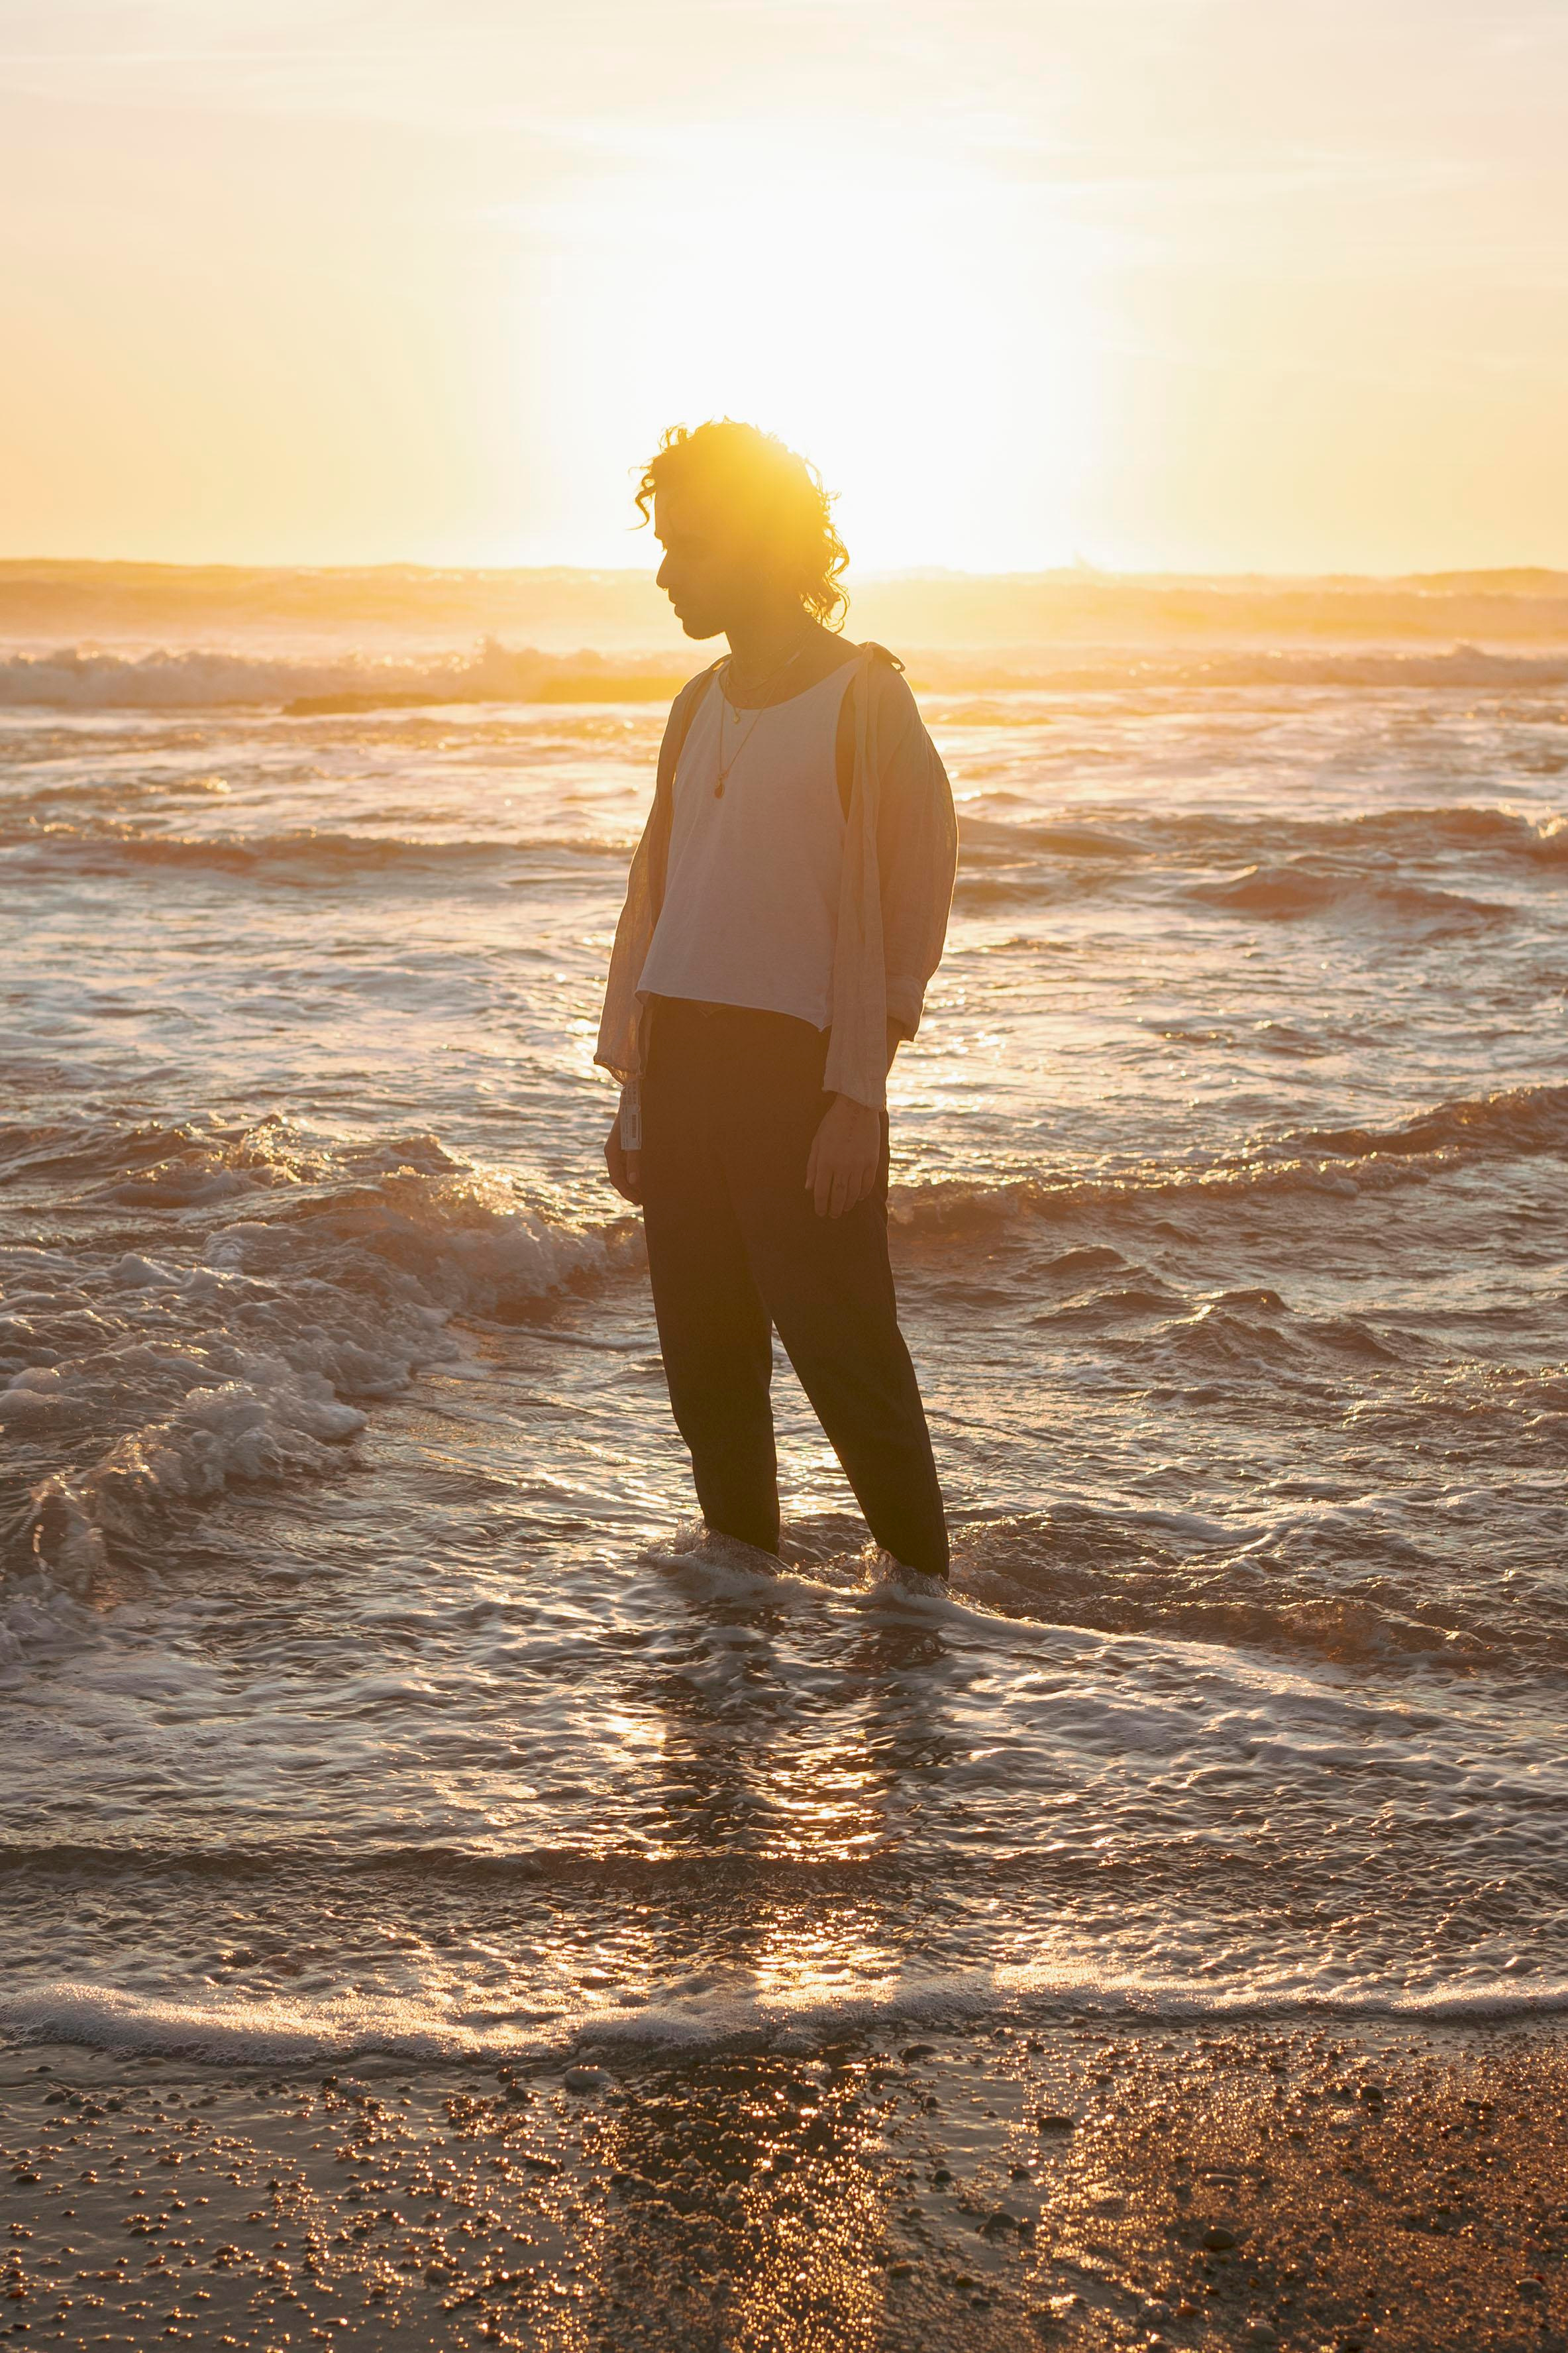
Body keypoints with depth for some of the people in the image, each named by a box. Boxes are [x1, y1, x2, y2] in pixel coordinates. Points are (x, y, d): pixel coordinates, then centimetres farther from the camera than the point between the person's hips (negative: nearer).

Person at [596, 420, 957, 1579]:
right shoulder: (702, 706, 15)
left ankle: (924, 1598, 11)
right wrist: (638, 1091, 15)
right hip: (683, 1062, 7)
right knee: (707, 1368, 10)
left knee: (849, 1363, -3)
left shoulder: (866, 699, -6)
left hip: (799, 1069, -7)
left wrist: (857, 1098, -15)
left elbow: (909, 907, -9)